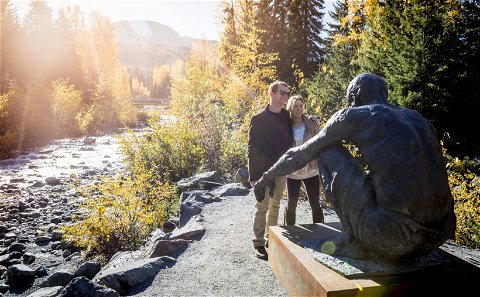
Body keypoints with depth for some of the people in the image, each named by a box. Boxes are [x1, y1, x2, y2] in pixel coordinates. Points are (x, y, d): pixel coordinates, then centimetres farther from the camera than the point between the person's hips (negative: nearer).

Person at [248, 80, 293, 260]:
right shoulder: (259, 118, -6)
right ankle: (259, 243, 9)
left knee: (275, 206, 13)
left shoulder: (287, 117, 8)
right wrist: (253, 176, -12)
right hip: (264, 170, -5)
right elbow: (252, 148, -8)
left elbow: (289, 142, 13)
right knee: (262, 207, -1)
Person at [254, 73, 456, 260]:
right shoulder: (415, 117, 19)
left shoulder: (353, 115, 3)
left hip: (392, 238, -7)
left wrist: (267, 177, 26)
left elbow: (303, 153, 11)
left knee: (329, 151, 7)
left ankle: (355, 240, 7)